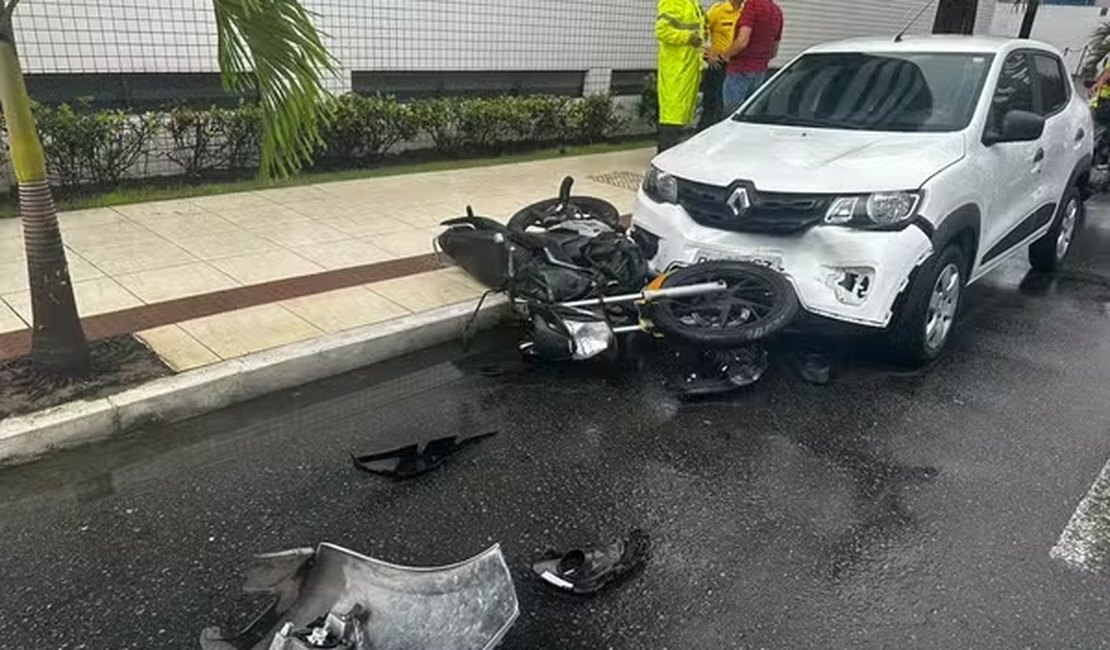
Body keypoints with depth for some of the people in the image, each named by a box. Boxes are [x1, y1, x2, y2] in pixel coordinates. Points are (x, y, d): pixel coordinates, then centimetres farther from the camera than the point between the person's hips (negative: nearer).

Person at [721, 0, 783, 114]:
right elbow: (774, 51, 17)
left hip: (740, 70, -8)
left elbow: (742, 41, -21)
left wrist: (725, 55, -7)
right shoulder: (777, 11, 11)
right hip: (761, 71, 8)